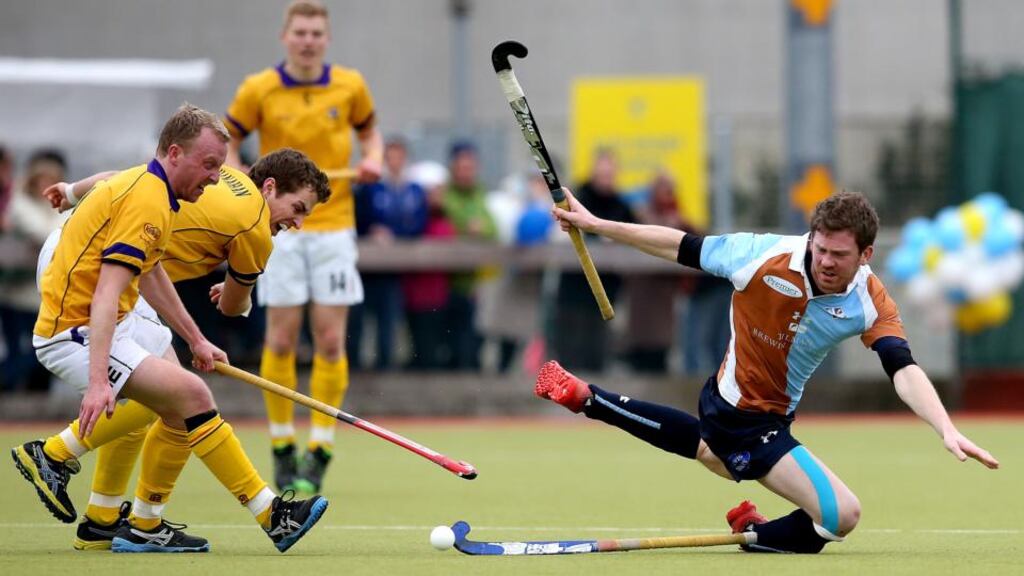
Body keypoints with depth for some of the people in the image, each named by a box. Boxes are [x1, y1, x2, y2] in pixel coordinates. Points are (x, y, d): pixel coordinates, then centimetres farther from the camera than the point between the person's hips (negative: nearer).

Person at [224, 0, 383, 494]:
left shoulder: (350, 86, 2)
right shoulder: (259, 90, -2)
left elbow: (368, 130, 18)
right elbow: (228, 142, 8)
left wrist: (372, 159, -3)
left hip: (334, 226, 1)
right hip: (280, 227, -1)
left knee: (330, 340, -4)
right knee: (282, 339, -2)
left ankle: (320, 451, 2)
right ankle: (282, 448, 10)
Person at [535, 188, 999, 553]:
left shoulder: (871, 303, -16)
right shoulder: (766, 254, -25)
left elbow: (904, 370, -29)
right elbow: (682, 247, -12)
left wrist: (948, 431, -46)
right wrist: (594, 224, -7)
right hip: (746, 423, -5)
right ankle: (754, 534, 10)